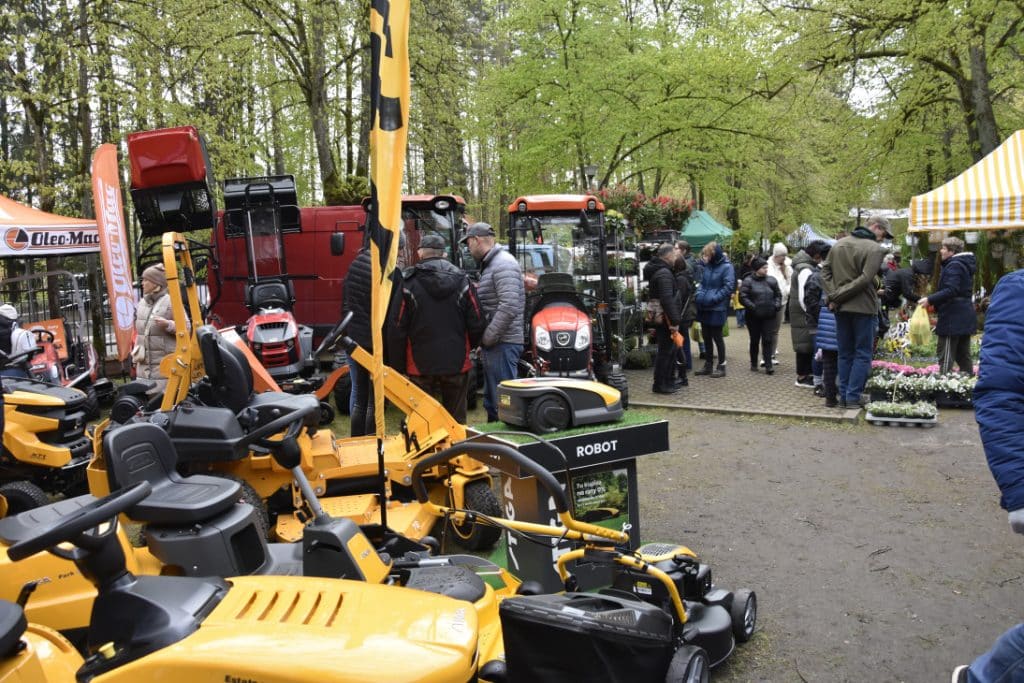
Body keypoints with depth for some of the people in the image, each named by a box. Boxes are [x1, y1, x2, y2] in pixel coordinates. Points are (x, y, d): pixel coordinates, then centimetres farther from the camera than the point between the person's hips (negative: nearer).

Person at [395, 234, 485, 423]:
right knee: (456, 419, 14)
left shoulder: (408, 282, -8)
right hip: (457, 363, 2)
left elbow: (399, 326, -8)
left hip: (420, 364, -2)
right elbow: (476, 323, 0)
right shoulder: (462, 280, 0)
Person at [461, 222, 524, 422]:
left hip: (502, 343, -10)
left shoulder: (503, 264, -14)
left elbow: (509, 307, -24)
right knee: (492, 399, 17)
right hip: (495, 343, 10)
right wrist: (485, 338, 13)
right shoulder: (490, 264, 18)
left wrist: (488, 336, -19)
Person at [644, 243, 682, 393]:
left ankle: (669, 381, 27)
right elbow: (667, 300, -26)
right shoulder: (664, 273, -19)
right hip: (665, 319, -10)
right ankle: (660, 385, 2)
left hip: (659, 317, 10)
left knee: (670, 350, 18)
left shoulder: (657, 270, 15)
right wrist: (674, 321, -24)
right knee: (665, 351, -4)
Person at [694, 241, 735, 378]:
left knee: (717, 337, 1)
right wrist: (699, 294, 0)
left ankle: (721, 367, 13)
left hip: (717, 309, -6)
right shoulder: (707, 266, 9)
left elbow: (728, 287, -16)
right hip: (704, 308, 7)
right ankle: (708, 365, 24)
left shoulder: (726, 267, -10)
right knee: (706, 337, 13)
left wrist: (713, 298, -20)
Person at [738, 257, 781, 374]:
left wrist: (776, 305, -1)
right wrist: (752, 307, -17)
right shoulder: (748, 281, -5)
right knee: (755, 340, 9)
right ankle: (754, 364, 21)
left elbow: (778, 294, 15)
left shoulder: (771, 280, 7)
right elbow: (743, 297, -10)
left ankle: (768, 365, 0)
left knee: (767, 340, -1)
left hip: (769, 316, 2)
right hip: (754, 317, -2)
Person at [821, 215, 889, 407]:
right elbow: (865, 279, -20)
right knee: (862, 354, 4)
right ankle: (853, 397, 2)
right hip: (863, 308, -6)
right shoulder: (875, 249, -11)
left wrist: (833, 295, -4)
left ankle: (843, 396, 15)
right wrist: (838, 296, -14)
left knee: (845, 354, 13)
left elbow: (825, 271, 5)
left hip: (841, 308, 6)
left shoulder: (839, 243, 9)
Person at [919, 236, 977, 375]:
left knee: (946, 356, -8)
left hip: (953, 318, -10)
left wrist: (930, 299, -26)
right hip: (965, 317, 10)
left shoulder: (954, 266, -14)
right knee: (963, 355, 14)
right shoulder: (964, 264, 18)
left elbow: (951, 290, -25)